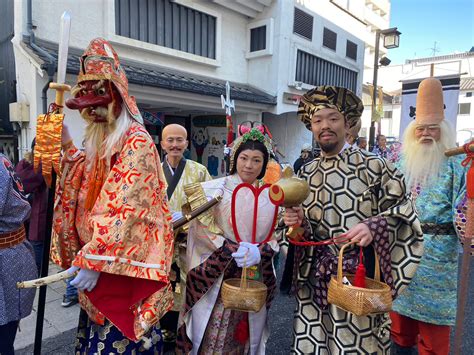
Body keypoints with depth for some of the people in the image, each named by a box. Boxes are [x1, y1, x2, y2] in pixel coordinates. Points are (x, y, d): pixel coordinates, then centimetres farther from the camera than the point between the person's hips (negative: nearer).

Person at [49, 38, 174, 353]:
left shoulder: (135, 141, -16)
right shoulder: (101, 140, 13)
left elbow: (125, 209, -23)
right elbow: (86, 187, 16)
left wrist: (94, 260, -24)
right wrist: (67, 144, 8)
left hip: (119, 264, -8)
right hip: (98, 258, 9)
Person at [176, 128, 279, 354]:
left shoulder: (270, 197, 2)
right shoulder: (216, 189, -7)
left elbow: (277, 236, 2)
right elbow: (202, 229, -11)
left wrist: (259, 253, -17)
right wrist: (234, 250, -21)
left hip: (254, 279, 3)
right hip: (215, 276, -3)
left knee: (242, 336, 17)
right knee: (211, 337, 8)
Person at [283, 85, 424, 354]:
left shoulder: (373, 165, -8)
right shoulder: (307, 173, 6)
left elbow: (403, 211, -6)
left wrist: (374, 227, -22)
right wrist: (298, 221, -9)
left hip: (361, 275, -4)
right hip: (315, 279, 4)